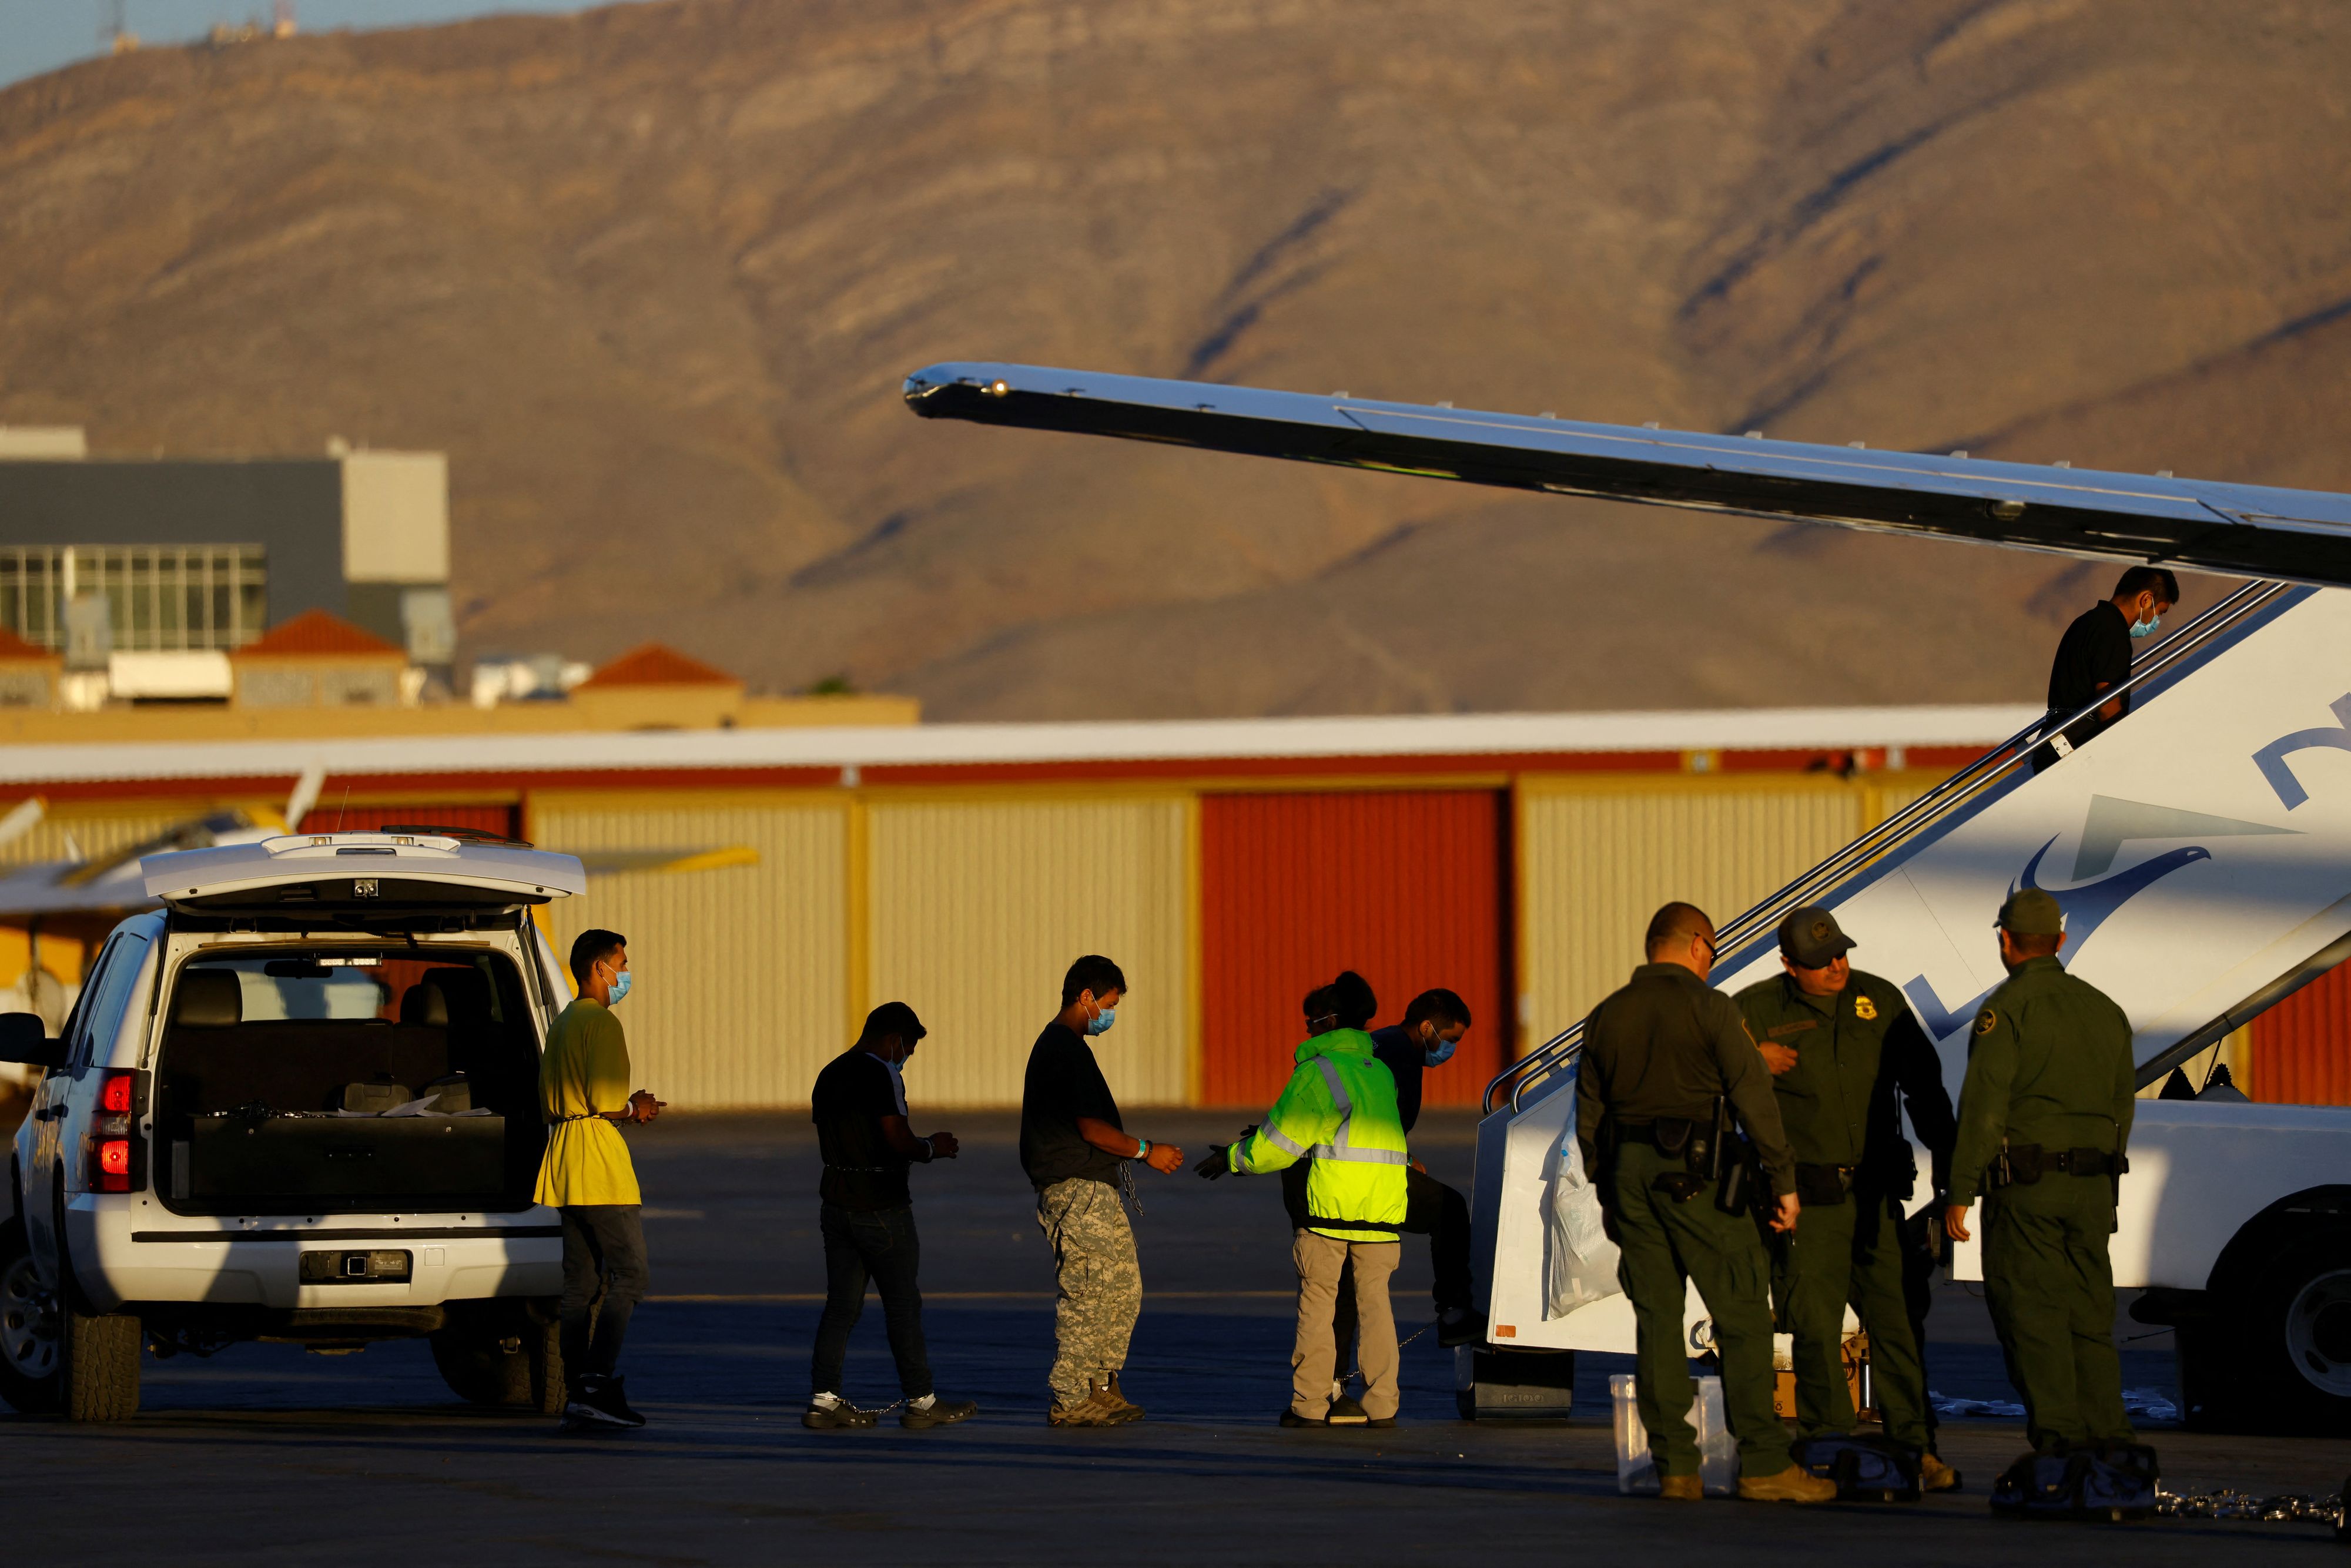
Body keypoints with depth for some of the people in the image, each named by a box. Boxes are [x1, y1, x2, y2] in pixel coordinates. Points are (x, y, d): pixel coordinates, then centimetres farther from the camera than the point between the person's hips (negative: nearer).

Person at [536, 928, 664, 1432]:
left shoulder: (562, 1024, 20)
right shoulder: (601, 1022, -10)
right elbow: (605, 1101, -19)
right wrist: (635, 1110, 2)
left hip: (564, 1164, 9)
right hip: (600, 1165, -9)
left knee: (579, 1285, 7)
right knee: (627, 1276, -9)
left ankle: (575, 1398, 4)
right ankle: (597, 1386, -17)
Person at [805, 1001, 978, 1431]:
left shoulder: (830, 1074, 12)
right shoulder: (882, 1075, -14)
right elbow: (898, 1141, -22)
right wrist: (933, 1148, -1)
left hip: (837, 1201, 7)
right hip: (881, 1209, -7)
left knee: (841, 1305, 8)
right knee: (903, 1304, 1)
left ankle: (824, 1400, 1)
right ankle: (921, 1402, 7)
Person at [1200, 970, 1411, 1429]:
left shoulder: (1317, 1072, -5)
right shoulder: (1380, 1072, 17)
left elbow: (1278, 1145, -5)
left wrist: (1232, 1158, 13)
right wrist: (1263, 1139, 29)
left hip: (1330, 1201, -5)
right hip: (1384, 1203, 5)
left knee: (1316, 1303, 4)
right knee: (1374, 1300, 8)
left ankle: (1310, 1404, 5)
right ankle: (1381, 1404, 3)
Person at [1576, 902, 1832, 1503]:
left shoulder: (1607, 1017, 13)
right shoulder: (1707, 1008, -5)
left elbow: (1589, 1115, 15)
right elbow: (1753, 1098, -9)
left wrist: (1607, 1194, 22)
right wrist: (1783, 1182, -6)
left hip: (1627, 1170, 6)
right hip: (1693, 1172, -6)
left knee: (1657, 1319, 7)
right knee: (1743, 1317, -3)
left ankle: (1675, 1466, 3)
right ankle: (1763, 1465, -8)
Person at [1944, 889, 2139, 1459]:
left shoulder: (2008, 1008, -7)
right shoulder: (2105, 1011, 14)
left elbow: (1983, 1106, -14)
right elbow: (2121, 1107, 17)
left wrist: (1960, 1193, -12)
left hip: (2025, 1182, -6)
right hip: (2092, 1185, 6)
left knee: (2033, 1312, -4)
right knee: (2090, 1317, 9)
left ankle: (2058, 1438, -11)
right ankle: (2107, 1437, 4)